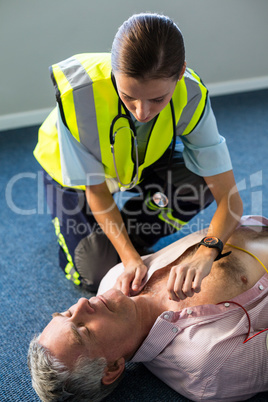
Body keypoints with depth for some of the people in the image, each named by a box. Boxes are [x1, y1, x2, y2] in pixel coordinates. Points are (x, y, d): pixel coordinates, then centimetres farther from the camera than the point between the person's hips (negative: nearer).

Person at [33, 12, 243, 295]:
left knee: (203, 181, -26)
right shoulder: (77, 95, -40)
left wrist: (205, 255, -50)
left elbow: (230, 199, -32)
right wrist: (130, 258, -34)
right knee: (94, 274, -7)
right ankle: (57, 196, 20)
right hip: (74, 166, -2)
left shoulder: (191, 97, -33)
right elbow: (97, 191, -26)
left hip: (142, 162, 2)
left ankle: (135, 236, 1)